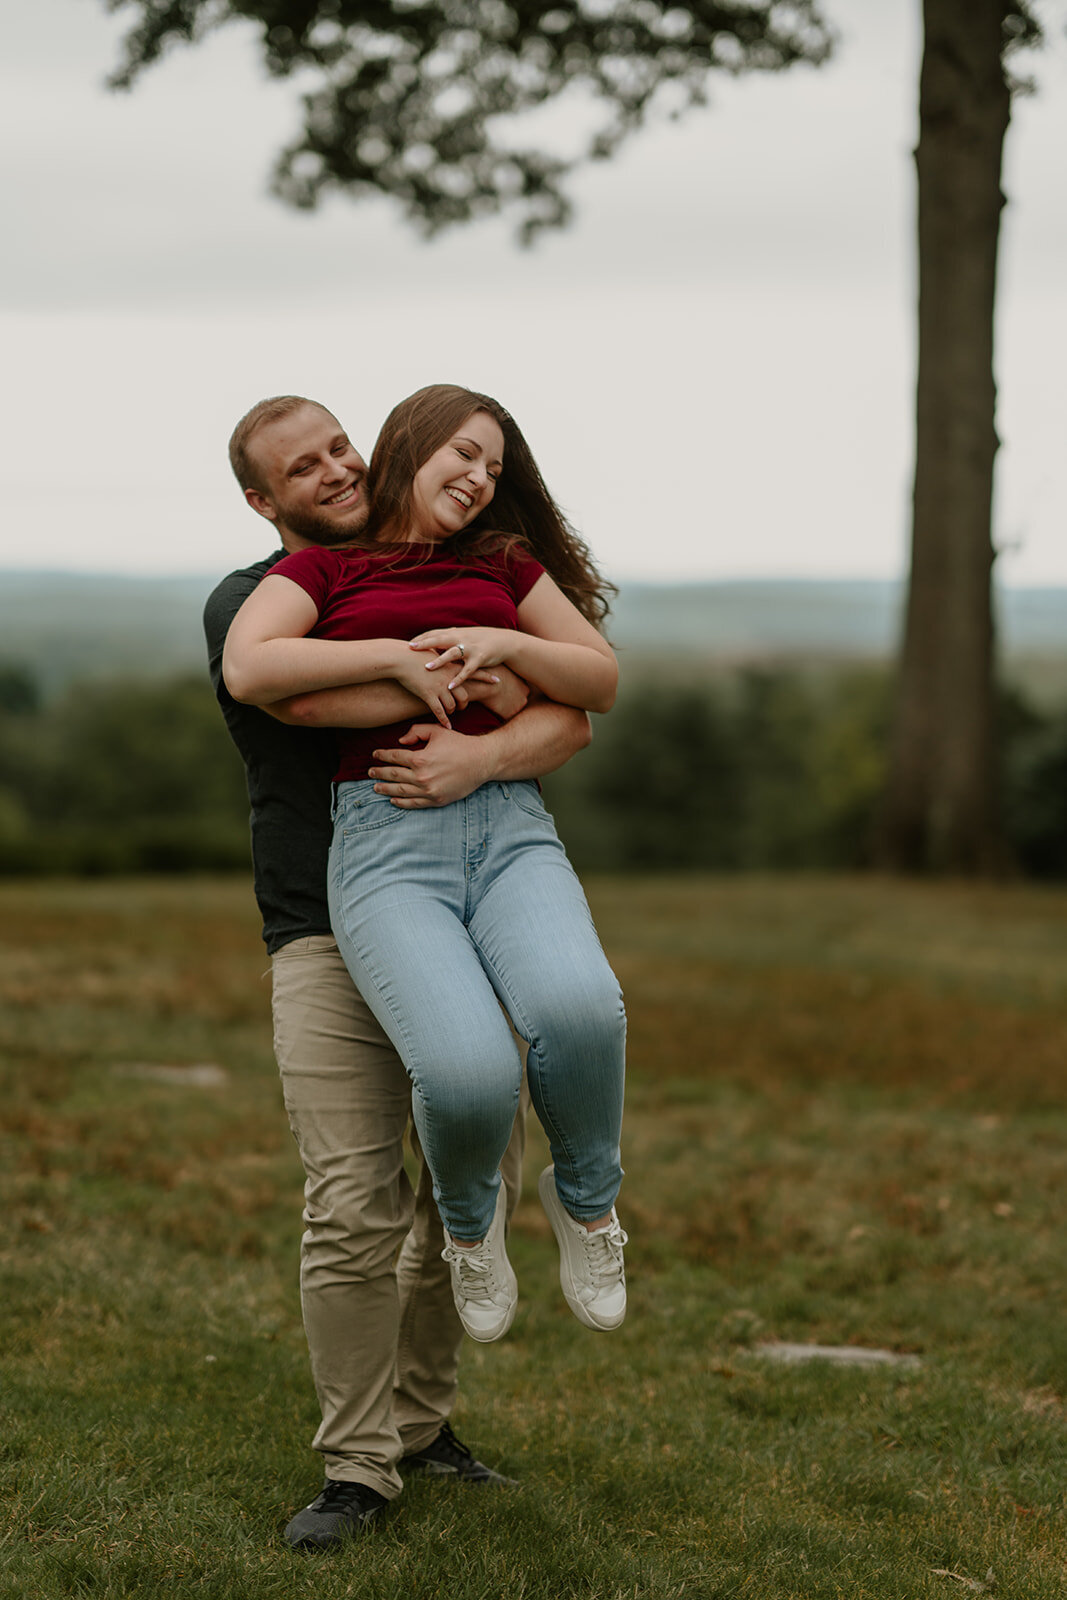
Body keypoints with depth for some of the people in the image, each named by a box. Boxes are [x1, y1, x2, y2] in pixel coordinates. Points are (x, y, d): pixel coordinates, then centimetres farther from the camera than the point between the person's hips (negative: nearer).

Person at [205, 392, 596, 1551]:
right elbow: (296, 689, -22)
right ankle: (358, 1465, 0)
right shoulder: (246, 604, 3)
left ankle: (418, 1414, 22)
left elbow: (569, 723, -2)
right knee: (354, 1206, -11)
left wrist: (483, 754, -24)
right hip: (328, 933, -3)